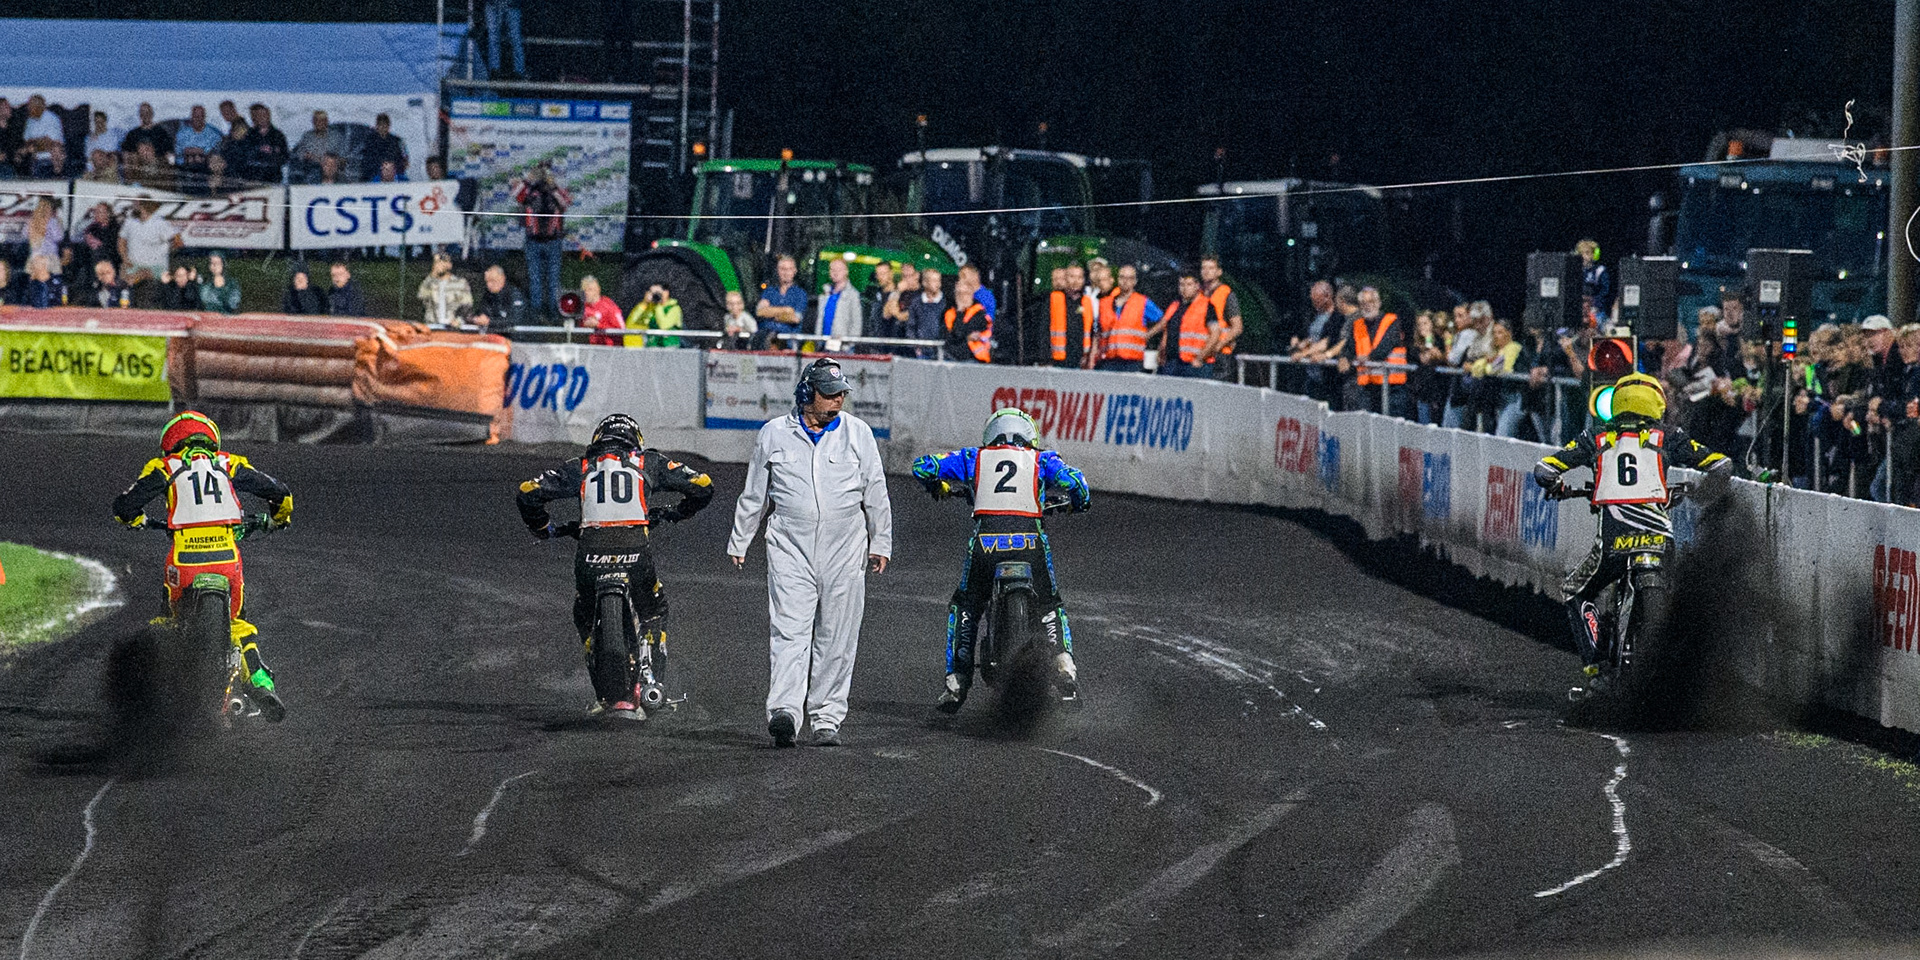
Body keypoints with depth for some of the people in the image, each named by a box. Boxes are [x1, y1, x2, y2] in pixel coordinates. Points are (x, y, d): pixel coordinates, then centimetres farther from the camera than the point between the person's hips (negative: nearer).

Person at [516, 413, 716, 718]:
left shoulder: (580, 468, 19)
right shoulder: (649, 463, 18)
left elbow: (528, 494, 11)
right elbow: (702, 486, 17)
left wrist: (543, 528, 28)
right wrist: (675, 512, 34)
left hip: (591, 554, 0)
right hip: (635, 554, 0)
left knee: (587, 623, 23)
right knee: (653, 616, 26)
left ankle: (607, 696, 14)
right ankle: (650, 684, 10)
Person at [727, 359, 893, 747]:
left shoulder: (857, 433, 7)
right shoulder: (774, 434, 6)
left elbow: (876, 493, 11)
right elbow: (754, 495, 14)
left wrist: (880, 544, 9)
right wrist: (738, 542, 16)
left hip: (844, 552, 1)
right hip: (790, 548, -1)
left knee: (836, 641, 2)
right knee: (790, 630, -13)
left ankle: (827, 718, 8)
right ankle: (784, 711, -25)